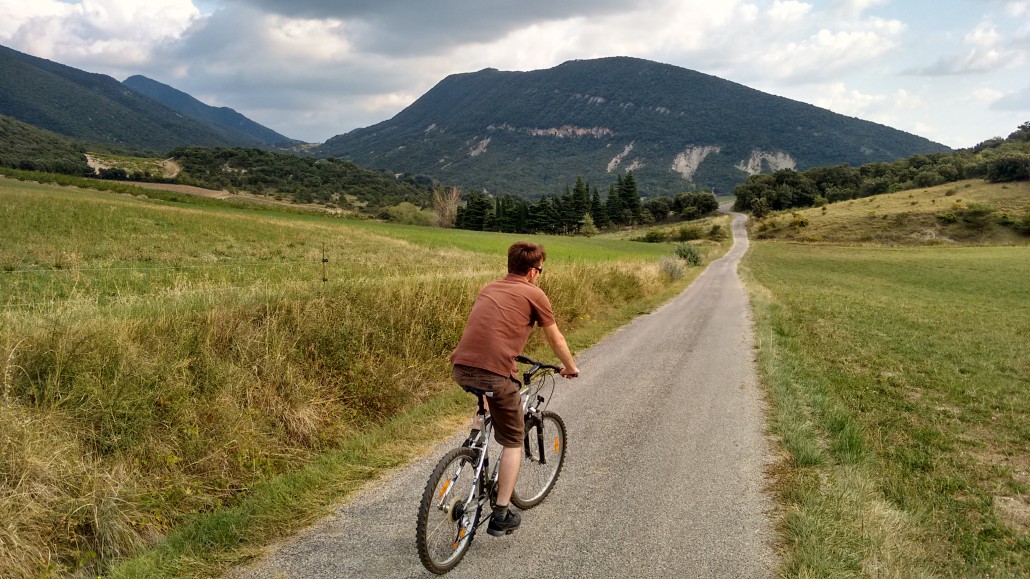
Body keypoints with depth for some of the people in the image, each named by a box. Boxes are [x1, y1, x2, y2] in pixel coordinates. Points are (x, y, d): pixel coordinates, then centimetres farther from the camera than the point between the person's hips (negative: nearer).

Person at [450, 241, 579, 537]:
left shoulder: (488, 288, 23)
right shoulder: (534, 294, 7)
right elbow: (556, 339, 17)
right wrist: (570, 367, 35)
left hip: (461, 368, 6)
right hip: (495, 373, -6)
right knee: (513, 442, 12)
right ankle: (501, 515, 10)